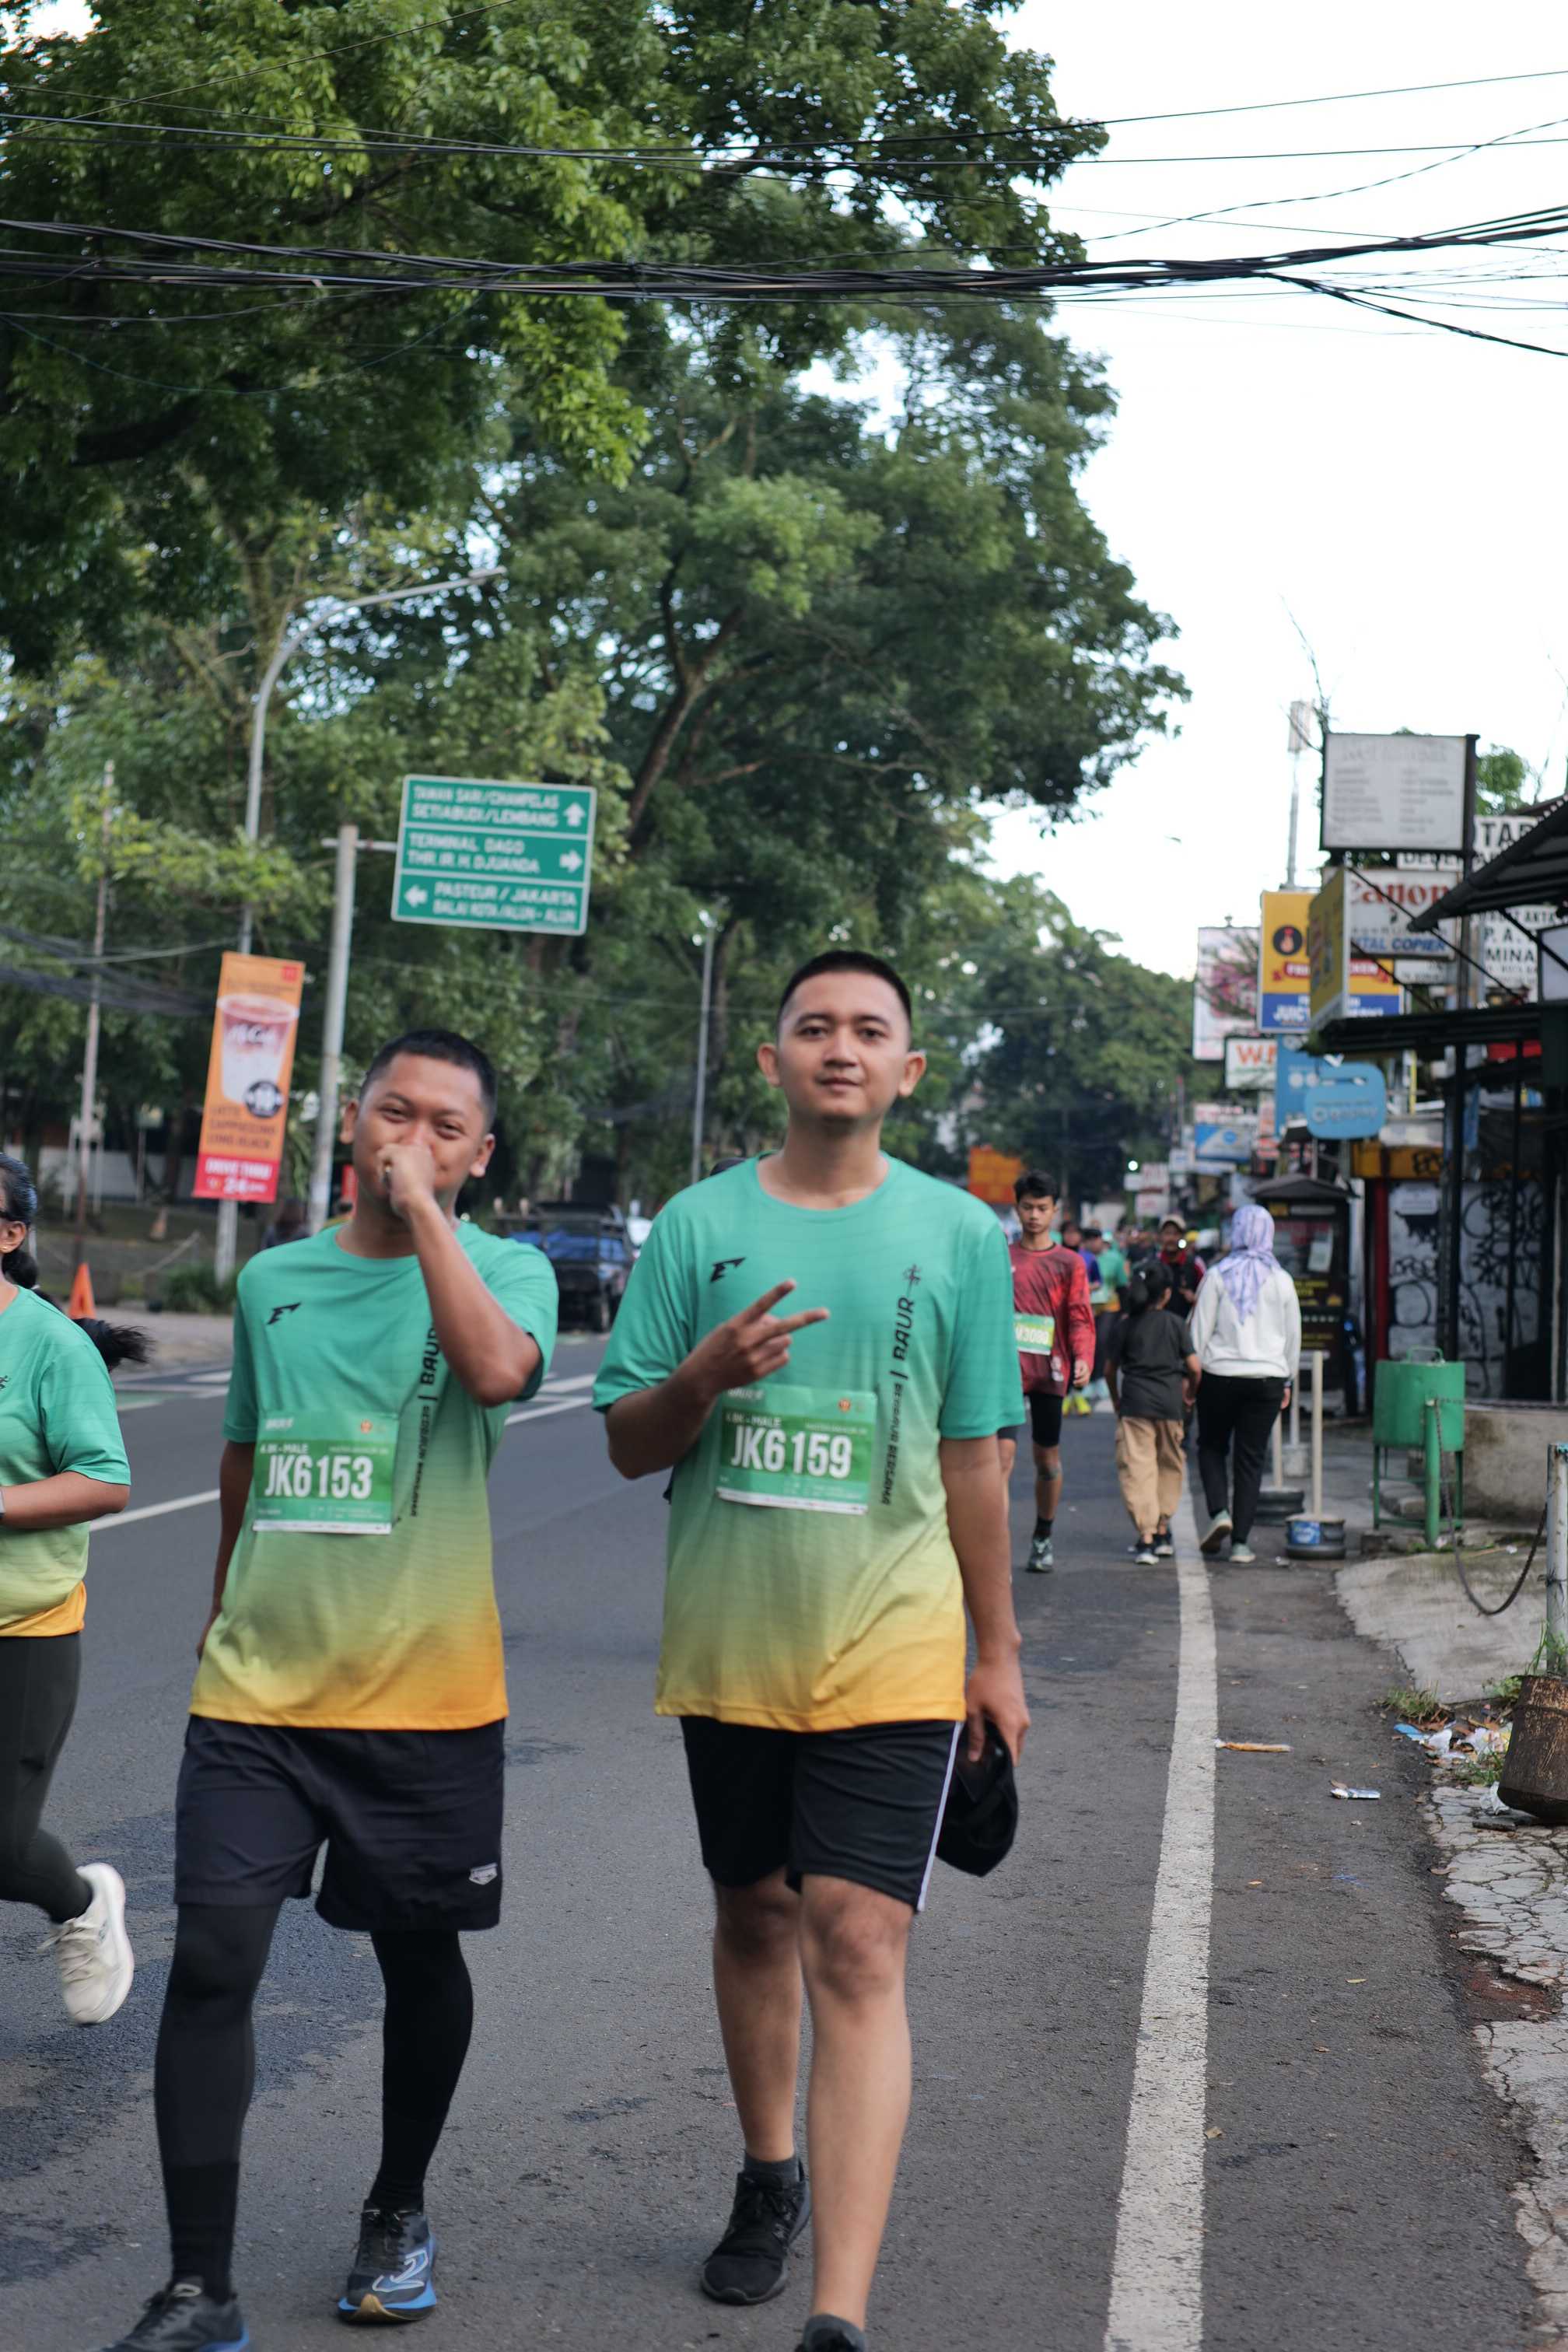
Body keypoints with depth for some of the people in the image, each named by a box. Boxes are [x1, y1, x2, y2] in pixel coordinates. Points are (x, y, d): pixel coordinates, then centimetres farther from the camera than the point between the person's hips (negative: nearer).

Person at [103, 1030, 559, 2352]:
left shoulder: (503, 1268, -3)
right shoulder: (273, 1279, 8)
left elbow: (500, 1370, -28)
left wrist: (425, 1208, -22)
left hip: (426, 1694, -2)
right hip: (257, 1690, 3)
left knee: (419, 1955, 12)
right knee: (212, 1959, -5)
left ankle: (399, 2214, 35)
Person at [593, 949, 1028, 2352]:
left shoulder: (959, 1233, 1)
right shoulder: (700, 1223, 2)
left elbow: (973, 1457, 6)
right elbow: (629, 1445, 3)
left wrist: (999, 1651, 8)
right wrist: (708, 1373, -18)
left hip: (889, 1648, -2)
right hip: (728, 1644, 2)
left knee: (859, 1947, -11)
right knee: (755, 1918, 17)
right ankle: (771, 2177, 41)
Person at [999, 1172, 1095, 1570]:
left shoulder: (1069, 1263, 6)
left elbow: (1081, 1316, -1)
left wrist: (1084, 1359, -17)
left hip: (1049, 1372, 1)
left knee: (1047, 1457, 11)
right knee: (1003, 1452, -14)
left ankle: (1044, 1536, 31)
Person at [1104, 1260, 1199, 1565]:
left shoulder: (1126, 1325, 4)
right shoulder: (1176, 1324, 3)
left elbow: (1110, 1368, 6)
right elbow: (1193, 1367, -1)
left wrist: (1116, 1399, 22)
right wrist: (1191, 1392, 18)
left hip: (1135, 1403, -1)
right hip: (1170, 1402, 1)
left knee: (1137, 1469, -3)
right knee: (1169, 1466, 16)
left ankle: (1145, 1537, -13)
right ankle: (1162, 1532, 21)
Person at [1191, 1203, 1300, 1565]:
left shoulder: (1217, 1275, -4)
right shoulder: (1281, 1280, 4)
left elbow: (1200, 1330, -4)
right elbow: (1293, 1335, 11)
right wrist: (1287, 1381, 20)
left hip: (1220, 1375, -2)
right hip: (1267, 1377, 2)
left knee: (1212, 1446, 16)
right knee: (1251, 1457, 6)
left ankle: (1218, 1512, -6)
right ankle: (1240, 1542, 3)